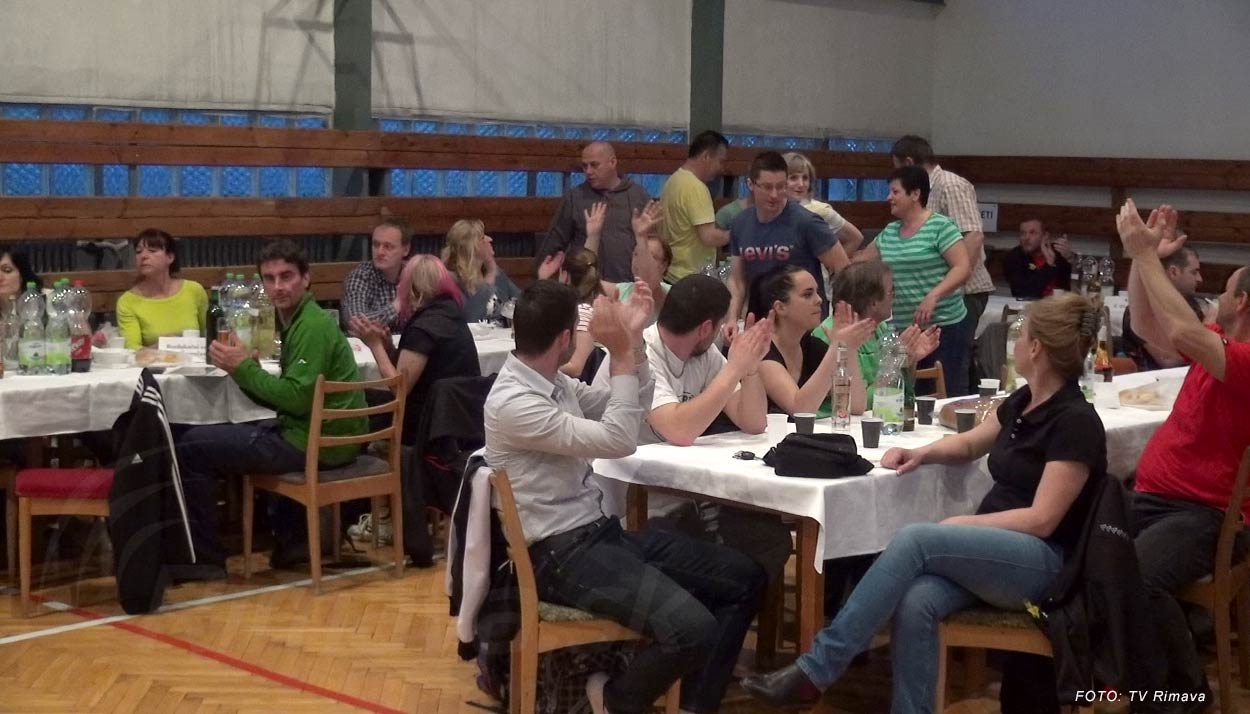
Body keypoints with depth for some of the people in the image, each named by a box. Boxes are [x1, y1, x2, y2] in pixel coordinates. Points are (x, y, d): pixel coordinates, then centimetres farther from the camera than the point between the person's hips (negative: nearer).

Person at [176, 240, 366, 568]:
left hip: (316, 443, -11)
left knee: (192, 447, -8)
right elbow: (290, 396, 12)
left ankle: (205, 555, 6)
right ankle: (293, 539, 30)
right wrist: (244, 368, -4)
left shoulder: (313, 326, -16)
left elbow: (297, 399, -23)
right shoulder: (296, 320, 14)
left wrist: (245, 369, -15)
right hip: (314, 433, 11)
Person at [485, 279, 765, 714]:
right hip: (560, 553, -10)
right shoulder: (513, 403, -19)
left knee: (743, 579, 5)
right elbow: (619, 441, -20)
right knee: (692, 629, -28)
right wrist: (621, 353, -19)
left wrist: (634, 339, 6)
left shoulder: (555, 383, 9)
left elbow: (632, 411, 18)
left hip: (599, 530, 10)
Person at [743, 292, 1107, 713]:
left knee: (914, 539, -29)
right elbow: (969, 445, 28)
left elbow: (1041, 520, -17)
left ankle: (814, 670, -28)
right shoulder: (1022, 402, 11)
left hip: (1043, 562, -7)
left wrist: (959, 525, -17)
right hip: (995, 549, 7)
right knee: (916, 602, -26)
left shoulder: (1075, 422, -13)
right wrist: (922, 454, 7)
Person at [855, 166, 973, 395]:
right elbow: (859, 261, 24)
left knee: (948, 394, -7)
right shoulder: (889, 232, 13)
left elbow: (962, 268, -14)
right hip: (902, 328, 7)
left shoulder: (940, 226, -7)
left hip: (944, 325, -6)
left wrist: (933, 295, -26)